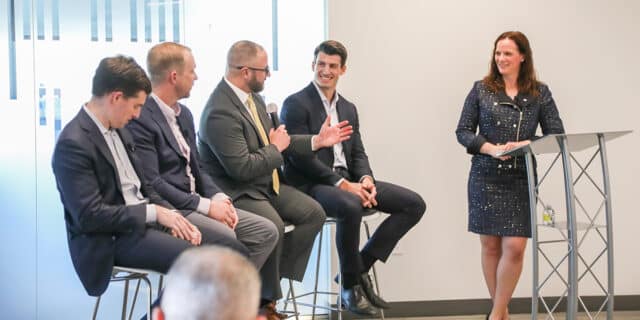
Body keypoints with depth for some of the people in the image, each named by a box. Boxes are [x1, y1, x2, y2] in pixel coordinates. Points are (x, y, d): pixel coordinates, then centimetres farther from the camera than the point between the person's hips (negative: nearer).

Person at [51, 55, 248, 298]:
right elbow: (89, 215, -21)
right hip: (111, 239, -9)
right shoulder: (73, 144, -16)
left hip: (145, 221, 9)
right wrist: (154, 212, -17)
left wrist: (171, 215, -1)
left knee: (234, 252, -5)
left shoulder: (118, 130, 13)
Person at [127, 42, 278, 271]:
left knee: (266, 231, -4)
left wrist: (218, 198, 0)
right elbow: (151, 183, -20)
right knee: (224, 236, -31)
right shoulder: (139, 119, -14)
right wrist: (205, 205, -18)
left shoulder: (184, 114, 17)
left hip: (193, 204, 9)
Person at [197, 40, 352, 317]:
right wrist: (276, 148, -13)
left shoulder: (252, 97, 7)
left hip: (265, 184, 10)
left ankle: (271, 280, 2)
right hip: (235, 191, -10)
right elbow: (242, 168, -28)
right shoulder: (220, 112, -24)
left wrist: (317, 141, 12)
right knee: (272, 226, -32)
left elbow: (271, 141, 19)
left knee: (314, 213, -1)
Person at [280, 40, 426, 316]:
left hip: (347, 180, 8)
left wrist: (366, 179, -8)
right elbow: (300, 156, -14)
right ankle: (351, 285, -17)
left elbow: (358, 153, 16)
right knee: (351, 206, -39)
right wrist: (342, 184, -20)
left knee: (414, 204, -5)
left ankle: (360, 268, -3)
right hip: (311, 185, -8)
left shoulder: (348, 108, 19)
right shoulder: (296, 104, -5)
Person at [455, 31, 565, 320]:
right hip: (486, 177, 0)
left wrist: (527, 144, -18)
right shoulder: (481, 90, 3)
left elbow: (556, 134, 0)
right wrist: (491, 148, -15)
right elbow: (463, 131, 1)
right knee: (490, 245, 6)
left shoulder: (540, 93, 4)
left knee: (514, 248, -8)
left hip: (521, 179, 0)